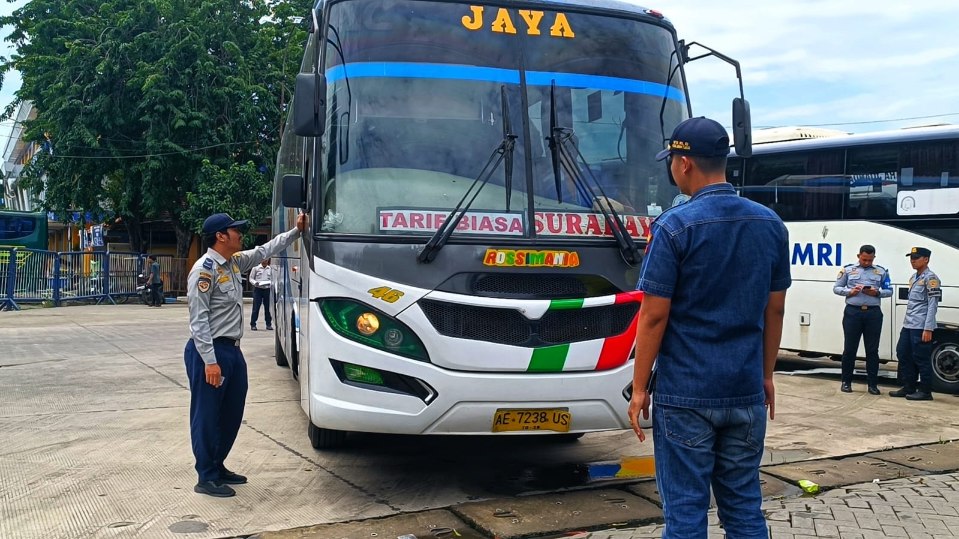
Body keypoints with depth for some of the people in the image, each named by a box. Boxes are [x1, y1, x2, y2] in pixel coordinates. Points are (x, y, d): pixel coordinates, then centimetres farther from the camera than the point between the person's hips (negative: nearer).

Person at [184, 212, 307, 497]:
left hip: (233, 349, 9)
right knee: (207, 416, 0)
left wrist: (296, 231, 23)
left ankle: (217, 467, 29)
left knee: (232, 414, 16)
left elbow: (265, 251, 26)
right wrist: (209, 361, -23)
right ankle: (207, 478, 9)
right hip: (210, 351, -9)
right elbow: (198, 319, -19)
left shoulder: (235, 262, 9)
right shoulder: (205, 269, -16)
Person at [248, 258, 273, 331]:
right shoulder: (256, 268, 2)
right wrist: (255, 282, -17)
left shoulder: (270, 269, 11)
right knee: (256, 307, -3)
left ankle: (269, 324, 12)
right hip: (258, 289, -3)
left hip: (267, 289, 3)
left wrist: (271, 283, -6)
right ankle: (253, 324, 4)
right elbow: (251, 278, 3)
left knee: (268, 307, 3)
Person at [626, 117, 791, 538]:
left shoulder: (675, 226, -13)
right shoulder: (770, 224, 4)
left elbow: (654, 316, -12)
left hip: (685, 393, -5)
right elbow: (774, 310, 10)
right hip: (746, 392, 5)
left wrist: (639, 388, -4)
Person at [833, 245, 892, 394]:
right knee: (850, 348, 3)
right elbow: (836, 288, 8)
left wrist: (877, 293, -9)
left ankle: (872, 384, 10)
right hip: (853, 312, -1)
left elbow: (889, 291, 11)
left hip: (873, 313, 1)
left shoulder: (881, 271, 10)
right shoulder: (848, 270, 7)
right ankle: (846, 382, 12)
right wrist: (850, 291, -10)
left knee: (872, 350, 4)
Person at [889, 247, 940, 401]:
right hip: (908, 325, 9)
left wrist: (928, 329, -19)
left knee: (921, 359, -4)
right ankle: (908, 387, 20)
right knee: (903, 355, 11)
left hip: (921, 327, -9)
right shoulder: (914, 278, 17)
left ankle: (925, 391, 4)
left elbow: (932, 305, -14)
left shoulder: (930, 278, -9)